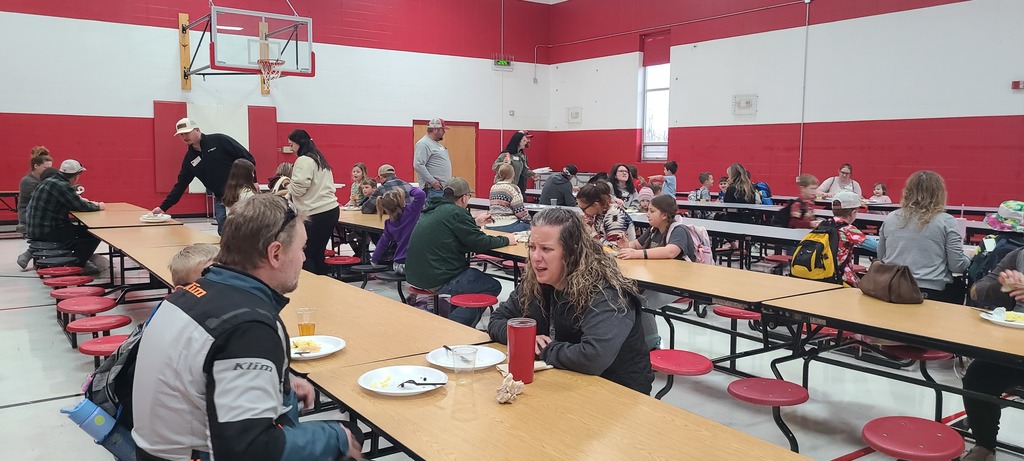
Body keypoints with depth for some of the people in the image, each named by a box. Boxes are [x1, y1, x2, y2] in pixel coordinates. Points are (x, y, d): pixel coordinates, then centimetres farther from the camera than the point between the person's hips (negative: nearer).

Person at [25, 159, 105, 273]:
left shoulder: (50, 181, 12)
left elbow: (72, 203, 20)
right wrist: (98, 206, 1)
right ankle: (77, 265, 0)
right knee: (95, 235, -10)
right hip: (46, 232, -11)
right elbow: (81, 206, -17)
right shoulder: (61, 186, -19)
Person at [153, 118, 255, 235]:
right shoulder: (189, 160, 9)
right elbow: (180, 185, 13)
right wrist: (163, 207, 8)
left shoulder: (219, 141, -6)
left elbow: (247, 158, -7)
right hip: (220, 201, 5)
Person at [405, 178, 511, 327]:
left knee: (474, 274, 28)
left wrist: (475, 223, 32)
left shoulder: (430, 210, 12)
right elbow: (480, 243, -13)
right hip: (438, 281, -9)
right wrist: (505, 240, 2)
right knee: (493, 287, 3)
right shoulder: (456, 213, -14)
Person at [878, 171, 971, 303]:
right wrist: (970, 259, 17)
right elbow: (957, 266, -4)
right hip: (933, 292, -4)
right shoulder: (945, 221, -6)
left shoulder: (890, 218, 4)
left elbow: (880, 257, 15)